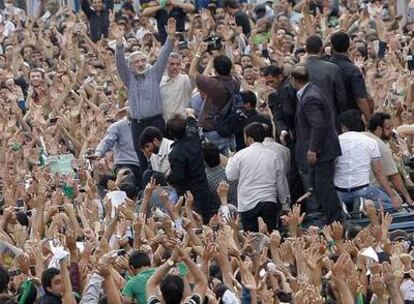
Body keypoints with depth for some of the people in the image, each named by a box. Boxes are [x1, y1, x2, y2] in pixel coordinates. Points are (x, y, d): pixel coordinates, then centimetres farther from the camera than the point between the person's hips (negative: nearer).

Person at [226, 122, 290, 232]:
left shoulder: (241, 155, -6)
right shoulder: (273, 156, 3)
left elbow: (230, 176, 5)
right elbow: (281, 182, 9)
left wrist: (230, 160, 23)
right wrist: (284, 200, 23)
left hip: (248, 204, -2)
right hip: (269, 202, 2)